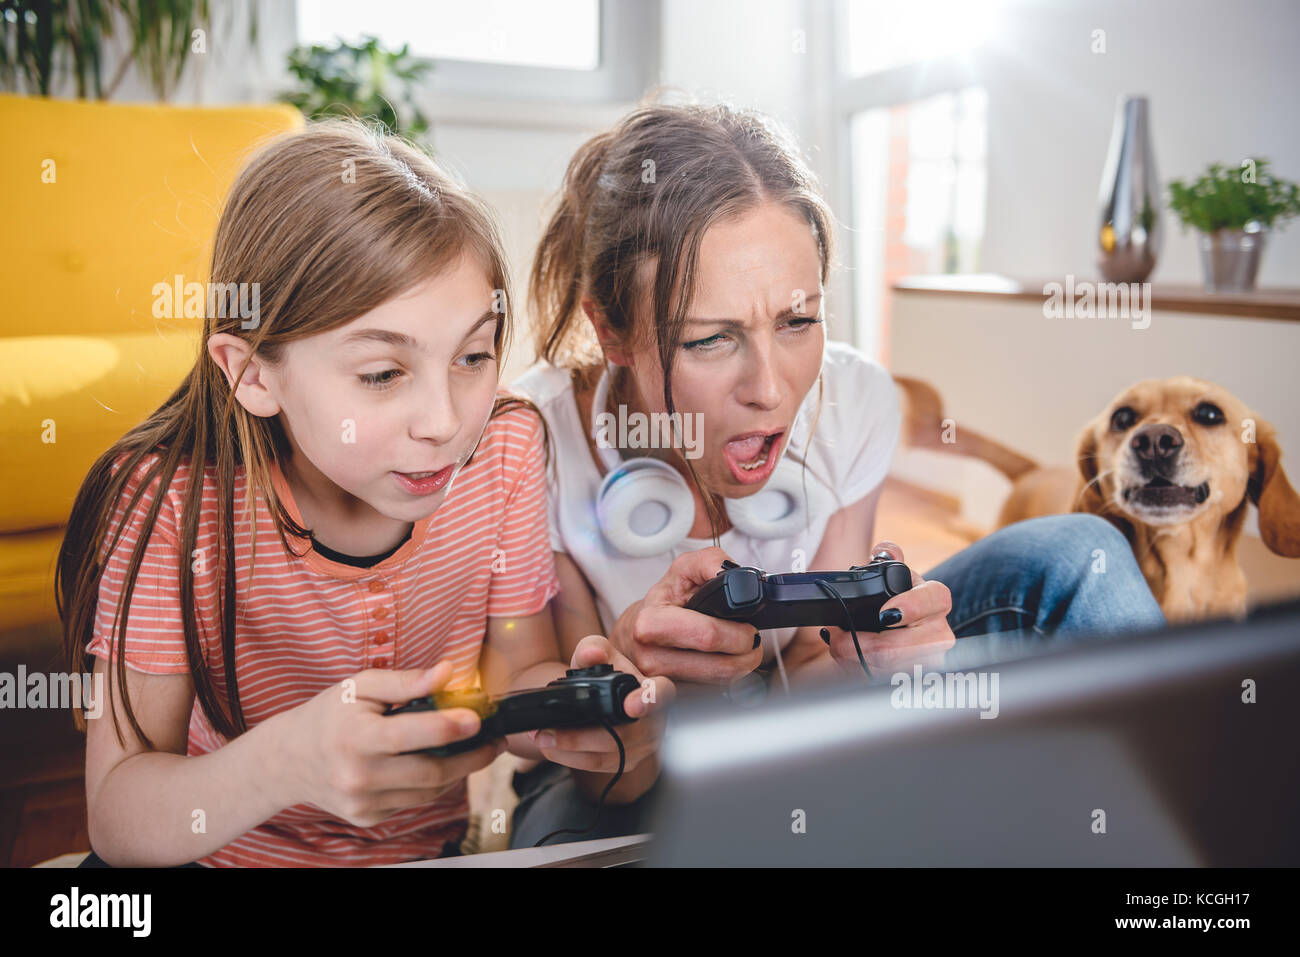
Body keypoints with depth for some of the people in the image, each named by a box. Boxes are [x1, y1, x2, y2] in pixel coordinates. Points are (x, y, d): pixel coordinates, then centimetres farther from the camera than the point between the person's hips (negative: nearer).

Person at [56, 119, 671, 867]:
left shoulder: (505, 448, -13)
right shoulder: (169, 502, -20)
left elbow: (515, 673, -5)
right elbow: (117, 820, -20)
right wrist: (288, 762, -39)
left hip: (430, 845, 2)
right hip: (230, 852, -1)